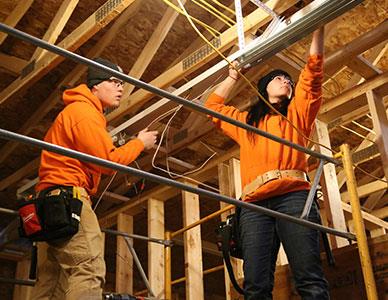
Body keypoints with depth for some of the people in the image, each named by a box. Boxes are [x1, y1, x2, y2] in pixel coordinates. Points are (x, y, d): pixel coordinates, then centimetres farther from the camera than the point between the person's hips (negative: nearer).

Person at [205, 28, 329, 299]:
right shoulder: (246, 121, 34)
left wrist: (318, 29, 16)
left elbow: (313, 70, 19)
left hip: (293, 196, -2)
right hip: (254, 204, 2)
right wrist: (234, 75, 42)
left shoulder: (297, 113, 27)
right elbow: (213, 106, 42)